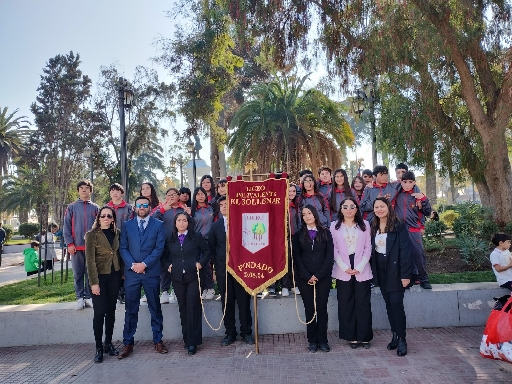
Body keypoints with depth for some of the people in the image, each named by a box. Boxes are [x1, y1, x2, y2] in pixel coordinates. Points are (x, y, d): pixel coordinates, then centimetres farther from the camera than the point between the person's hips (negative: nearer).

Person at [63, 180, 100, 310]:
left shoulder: (95, 208, 7)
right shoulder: (72, 207, 7)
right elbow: (67, 227, 3)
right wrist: (69, 243, -5)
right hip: (76, 246, 0)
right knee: (78, 274, 5)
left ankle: (89, 297, 14)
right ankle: (80, 298, 14)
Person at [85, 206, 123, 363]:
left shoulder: (117, 233, 5)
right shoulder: (92, 235, -7)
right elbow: (90, 260, -10)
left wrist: (122, 274, 3)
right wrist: (94, 282, -14)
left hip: (114, 276, 4)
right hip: (99, 277, -4)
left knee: (111, 310, 11)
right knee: (99, 312, -3)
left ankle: (108, 343, 23)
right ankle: (98, 347, 9)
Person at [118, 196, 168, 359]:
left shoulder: (158, 225, 3)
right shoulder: (127, 225, 9)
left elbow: (159, 248, -4)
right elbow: (123, 248, 4)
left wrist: (144, 264, -12)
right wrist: (132, 264, -11)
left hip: (151, 272, -1)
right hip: (131, 272, 1)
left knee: (155, 308, 8)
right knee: (130, 310, 7)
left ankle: (158, 341, 18)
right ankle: (128, 343, 16)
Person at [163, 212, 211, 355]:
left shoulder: (196, 237, 0)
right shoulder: (170, 239, 9)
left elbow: (207, 251, 5)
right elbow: (165, 256, 19)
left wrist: (201, 263, -6)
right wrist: (168, 265, 3)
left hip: (193, 276, -3)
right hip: (177, 278, 3)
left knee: (192, 308, -5)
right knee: (183, 308, 8)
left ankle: (193, 341, 3)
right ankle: (187, 339, 19)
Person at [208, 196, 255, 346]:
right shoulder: (215, 226, 9)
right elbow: (211, 247, 12)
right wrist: (216, 266, 7)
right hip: (223, 269, 2)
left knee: (244, 301, 3)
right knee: (227, 303, 7)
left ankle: (246, 332, 16)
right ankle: (230, 333, 18)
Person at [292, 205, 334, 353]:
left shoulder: (325, 233, 4)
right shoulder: (298, 235, 6)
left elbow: (330, 256, -1)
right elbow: (296, 257, 0)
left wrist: (318, 275, -9)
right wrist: (307, 276, -9)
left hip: (323, 278, 0)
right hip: (304, 278, 0)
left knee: (322, 308, 2)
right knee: (309, 309, 4)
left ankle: (322, 340, 12)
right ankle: (312, 341, 14)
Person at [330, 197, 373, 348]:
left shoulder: (364, 225, 6)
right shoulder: (334, 226, 5)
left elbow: (368, 248, 2)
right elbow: (333, 249, 1)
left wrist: (360, 267, -8)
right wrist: (344, 267, -9)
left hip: (362, 270, 0)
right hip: (343, 271, 0)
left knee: (363, 303, 2)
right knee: (346, 304, 4)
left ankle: (364, 336, 14)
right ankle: (351, 336, 15)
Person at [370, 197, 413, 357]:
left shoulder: (399, 226, -10)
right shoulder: (374, 227, 8)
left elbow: (405, 250, -13)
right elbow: (372, 249, 10)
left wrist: (405, 274, -18)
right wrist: (373, 271, 3)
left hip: (395, 270, -6)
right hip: (380, 271, 6)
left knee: (396, 304, -6)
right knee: (389, 304, 11)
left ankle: (402, 339, 5)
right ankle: (395, 336, 22)